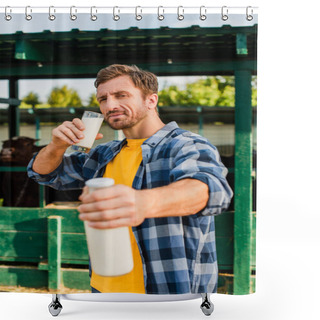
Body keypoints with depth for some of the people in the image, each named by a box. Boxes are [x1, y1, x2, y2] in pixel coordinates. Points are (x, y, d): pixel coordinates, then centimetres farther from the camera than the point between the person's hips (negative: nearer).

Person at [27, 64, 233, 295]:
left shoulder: (188, 146, -13)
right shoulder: (105, 155, 10)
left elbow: (210, 187, -35)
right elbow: (43, 172, 18)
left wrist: (144, 202, -56)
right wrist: (57, 146, -6)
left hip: (169, 287, -6)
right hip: (104, 286, 6)